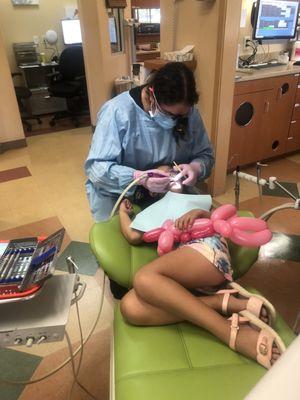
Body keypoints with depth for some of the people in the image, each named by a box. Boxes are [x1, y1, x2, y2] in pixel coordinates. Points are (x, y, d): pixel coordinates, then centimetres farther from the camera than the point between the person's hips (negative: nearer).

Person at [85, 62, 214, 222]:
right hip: (118, 198, -2)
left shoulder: (189, 113, -6)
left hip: (170, 194, 3)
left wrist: (196, 167, -21)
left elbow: (206, 155, 2)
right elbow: (96, 167, -21)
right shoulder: (117, 111, -20)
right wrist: (139, 178, -34)